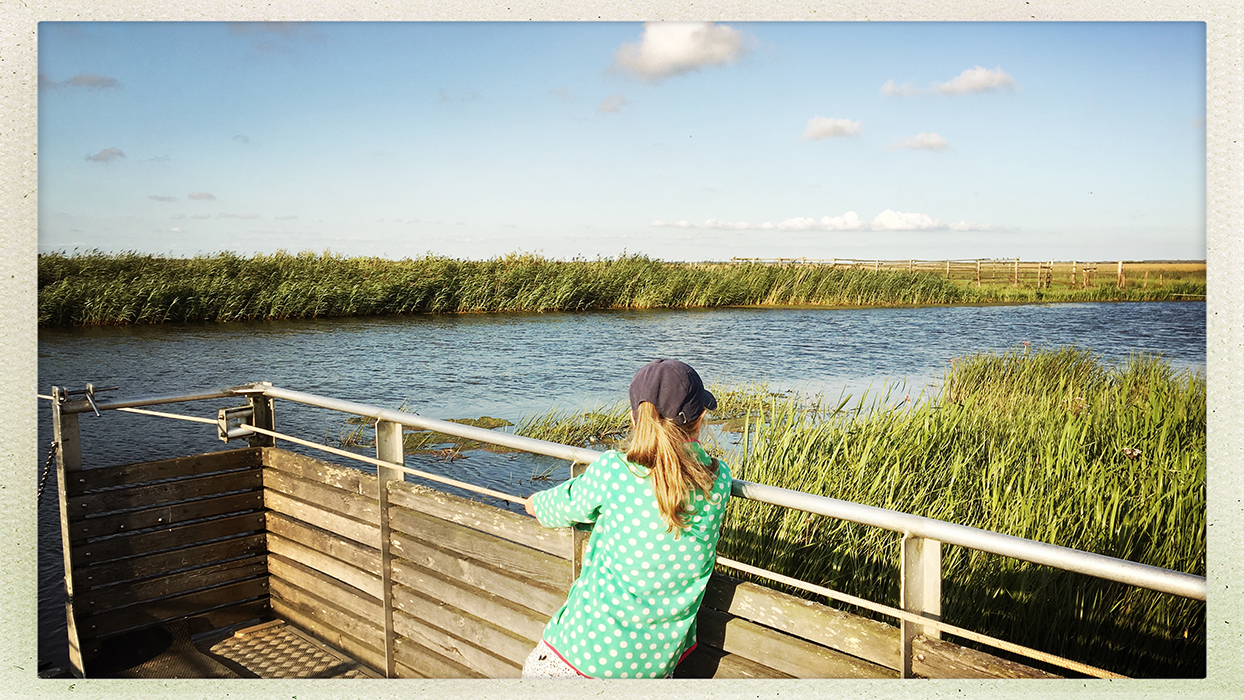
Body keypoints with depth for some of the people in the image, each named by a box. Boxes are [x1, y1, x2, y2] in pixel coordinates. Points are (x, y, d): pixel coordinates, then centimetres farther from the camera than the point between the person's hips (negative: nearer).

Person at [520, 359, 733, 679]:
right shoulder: (719, 482, -9)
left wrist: (537, 503, 26)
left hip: (592, 651, -3)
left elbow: (567, 506, 3)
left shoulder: (612, 471, -18)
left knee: (534, 670, 24)